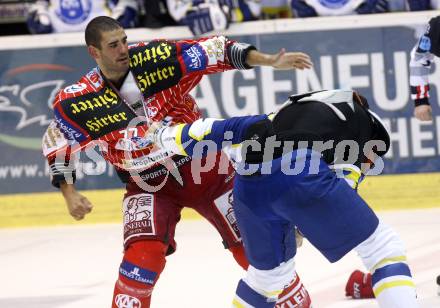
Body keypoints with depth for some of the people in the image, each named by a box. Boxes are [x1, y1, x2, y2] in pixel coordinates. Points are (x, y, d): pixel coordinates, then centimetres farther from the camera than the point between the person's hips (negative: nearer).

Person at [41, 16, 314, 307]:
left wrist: (270, 61, -22)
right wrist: (70, 194, -6)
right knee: (143, 254, -26)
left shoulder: (156, 58, -17)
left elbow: (217, 50, -14)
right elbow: (58, 147, 1)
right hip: (148, 187, -1)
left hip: (206, 168, 1)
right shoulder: (79, 102, -14)